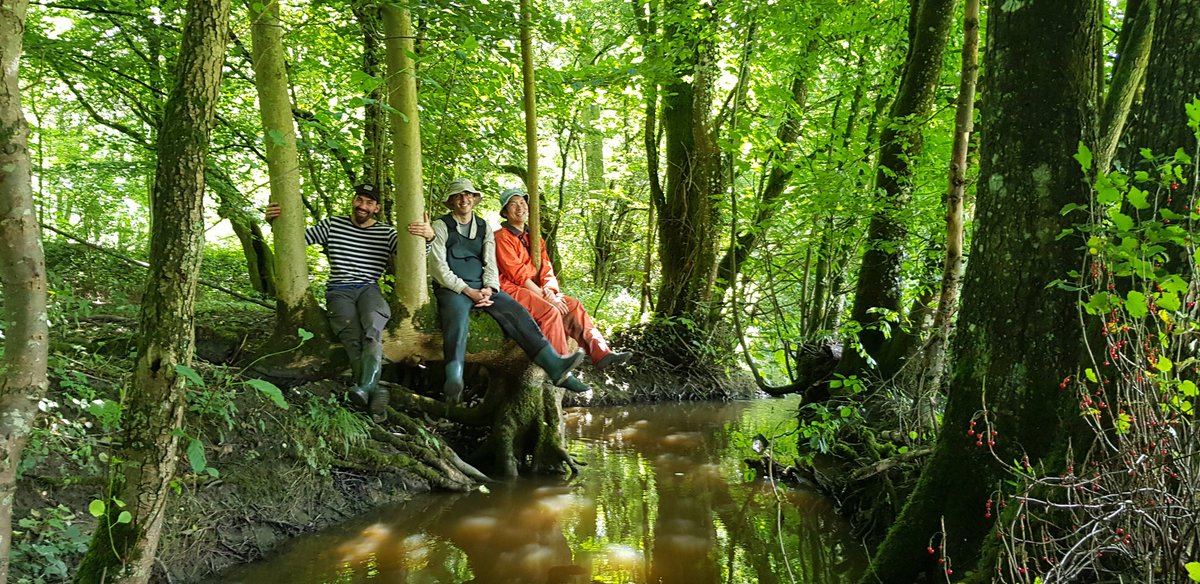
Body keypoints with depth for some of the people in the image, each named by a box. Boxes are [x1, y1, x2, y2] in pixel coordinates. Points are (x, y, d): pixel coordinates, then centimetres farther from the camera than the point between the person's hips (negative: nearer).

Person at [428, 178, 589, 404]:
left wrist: (488, 289, -10)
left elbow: (490, 263, 11)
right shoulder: (441, 226, 5)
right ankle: (454, 382, -56)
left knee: (515, 311, -20)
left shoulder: (484, 228, 20)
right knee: (457, 317, -37)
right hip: (452, 288, -4)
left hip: (481, 287, 4)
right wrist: (467, 291, -15)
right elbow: (438, 266, -4)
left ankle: (554, 366, -32)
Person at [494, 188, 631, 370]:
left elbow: (546, 267, 11)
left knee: (573, 305, -8)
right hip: (512, 290, -8)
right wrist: (544, 296, -17)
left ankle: (601, 353, -14)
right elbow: (517, 273, -14)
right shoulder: (502, 237, -6)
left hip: (534, 289, 8)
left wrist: (549, 291, -11)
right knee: (550, 311, -29)